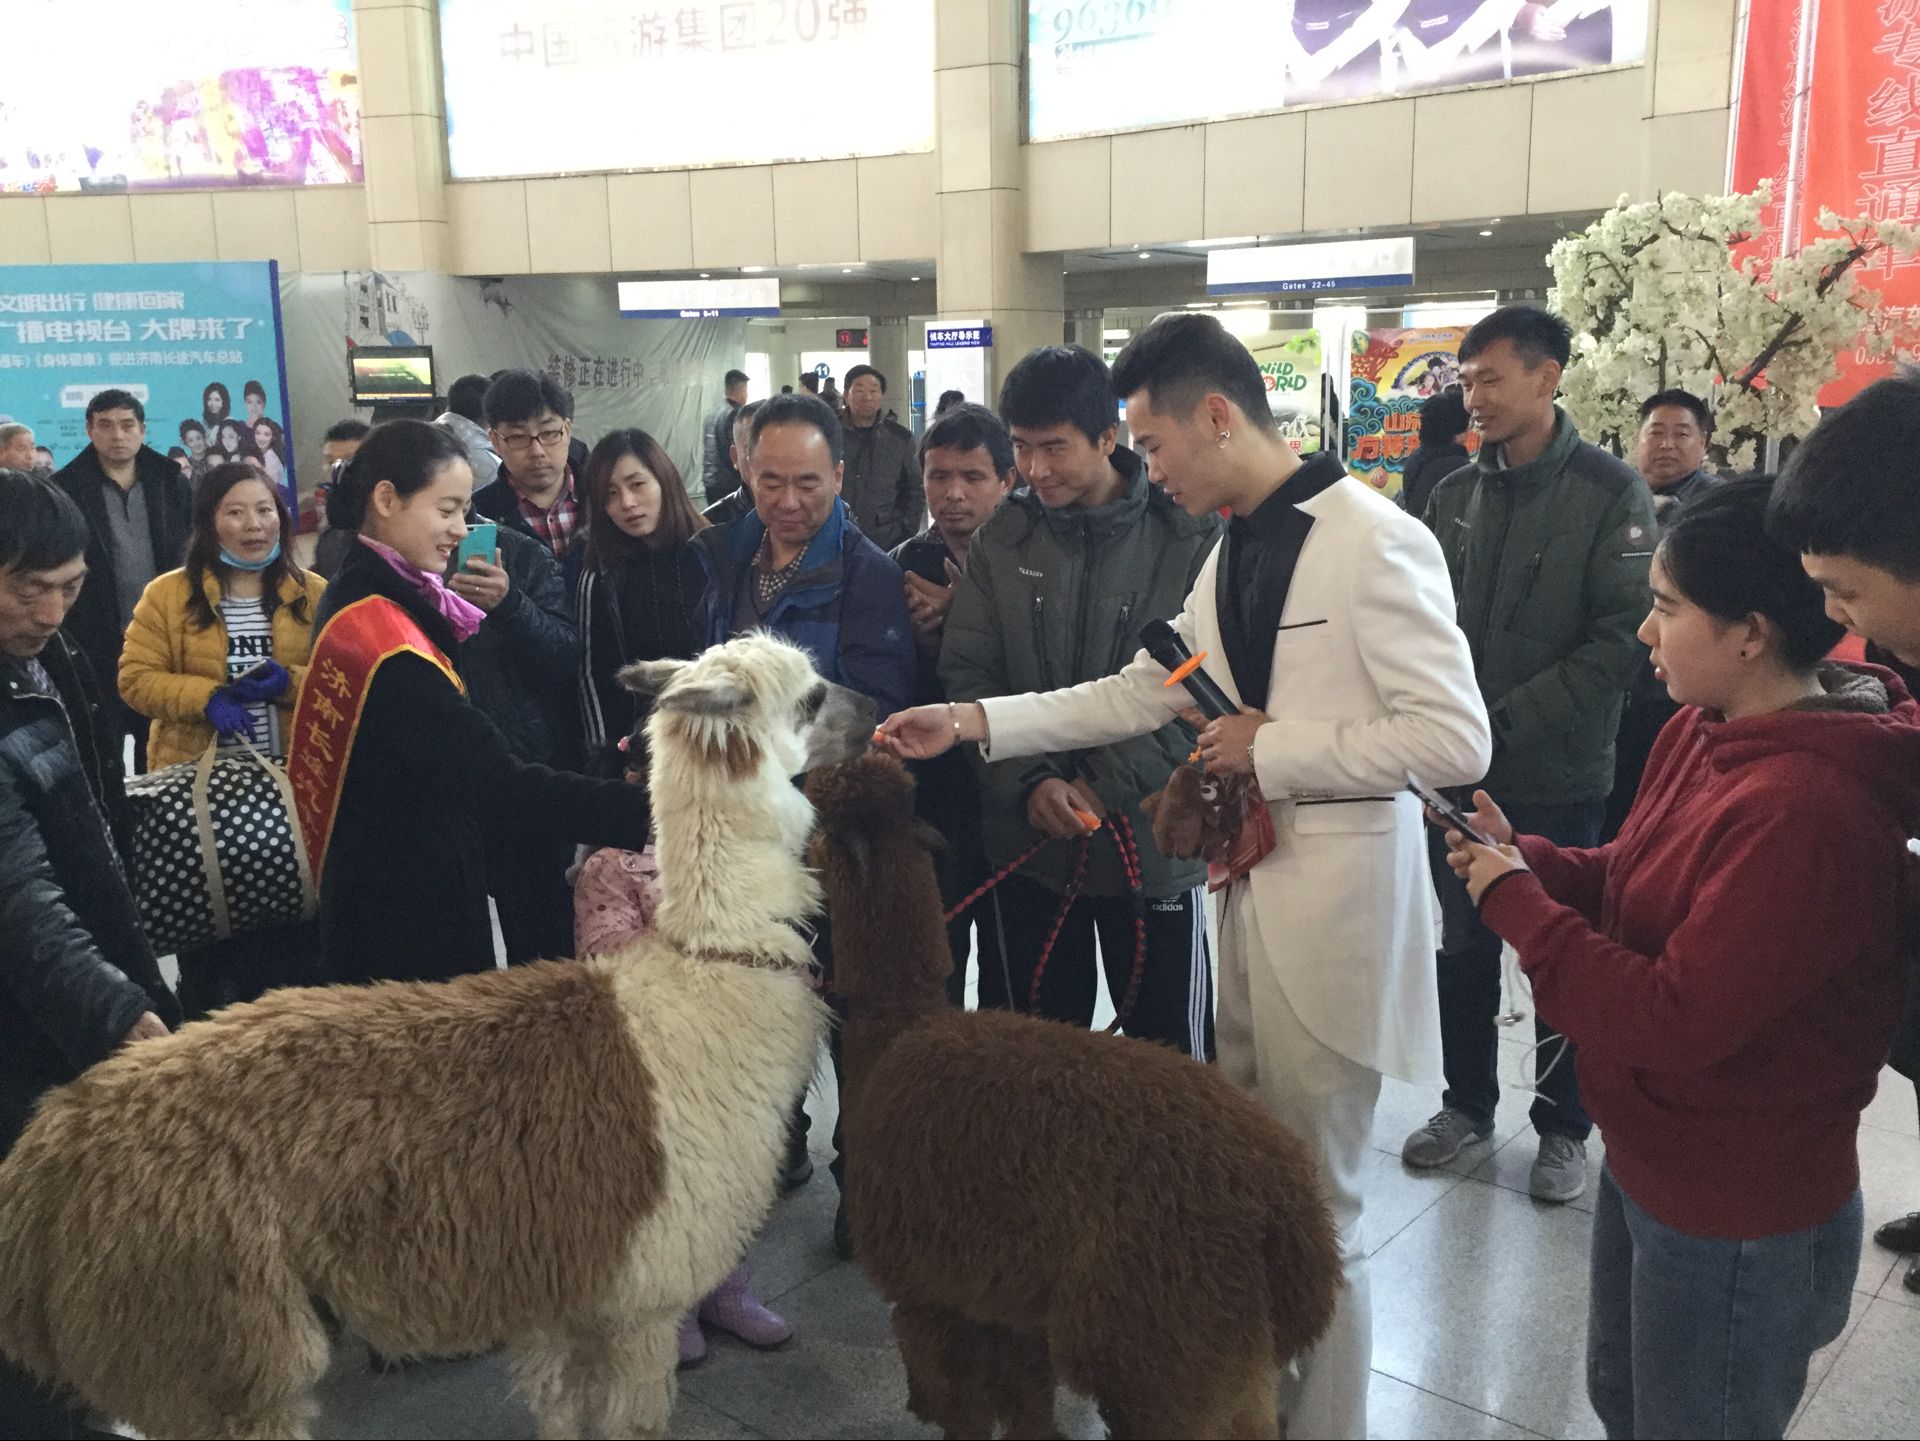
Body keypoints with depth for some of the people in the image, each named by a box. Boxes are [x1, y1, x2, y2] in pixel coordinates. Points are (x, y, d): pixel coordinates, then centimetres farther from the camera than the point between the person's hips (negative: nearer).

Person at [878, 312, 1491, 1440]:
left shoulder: (1376, 542, -15)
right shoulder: (1235, 549, 11)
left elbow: (1457, 739, -20)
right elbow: (1142, 693, 17)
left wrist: (1271, 747, -16)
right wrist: (972, 723, 11)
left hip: (1336, 912, -8)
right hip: (1250, 891, 8)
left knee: (1318, 1210, 6)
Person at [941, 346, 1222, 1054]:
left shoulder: (1191, 536, -8)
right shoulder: (1002, 540, 2)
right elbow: (967, 674, 2)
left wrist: (1105, 783, -14)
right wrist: (1030, 783, -12)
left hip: (1156, 840, -3)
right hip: (1029, 839, 3)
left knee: (1175, 1052, 10)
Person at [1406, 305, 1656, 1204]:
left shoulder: (1610, 494, -8)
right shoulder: (1455, 496, 6)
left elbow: (1623, 637, -14)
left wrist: (1509, 721, -18)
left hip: (1560, 776, -4)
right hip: (1459, 768, 4)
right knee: (1464, 945, 14)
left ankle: (1562, 1126, 28)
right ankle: (1468, 1102, 33)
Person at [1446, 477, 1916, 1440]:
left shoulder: (1807, 809, -32)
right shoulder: (1703, 735, -3)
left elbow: (1670, 1023, -31)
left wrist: (1513, 902, -21)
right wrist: (1521, 856, -8)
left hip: (1738, 1228, -8)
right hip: (1645, 1165, 9)